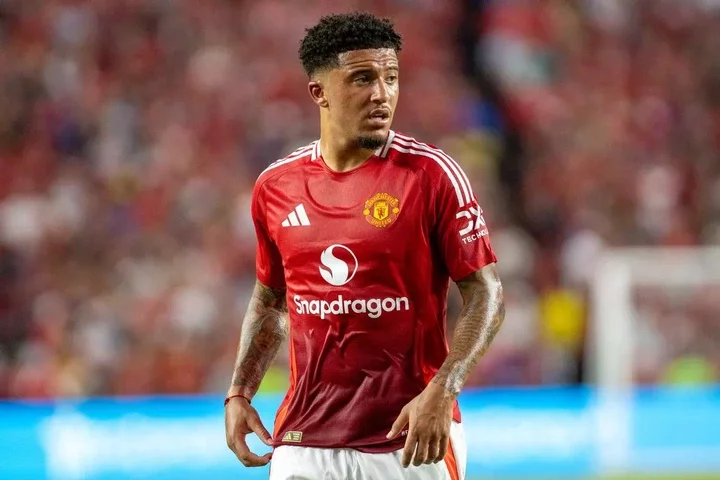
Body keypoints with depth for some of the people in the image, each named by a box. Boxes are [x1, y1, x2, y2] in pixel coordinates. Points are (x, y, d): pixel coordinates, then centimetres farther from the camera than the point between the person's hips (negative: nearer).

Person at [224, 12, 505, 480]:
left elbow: (486, 294, -6)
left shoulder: (431, 174, -6)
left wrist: (441, 393, -19)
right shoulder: (275, 186, 6)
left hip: (413, 440, -3)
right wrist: (239, 393, 8)